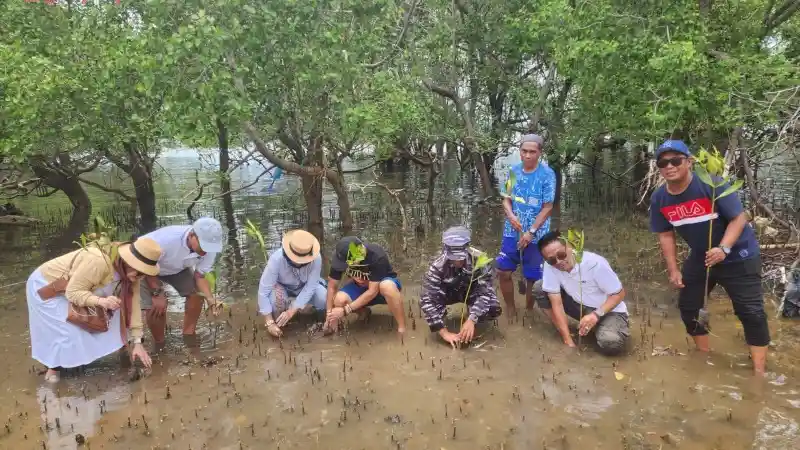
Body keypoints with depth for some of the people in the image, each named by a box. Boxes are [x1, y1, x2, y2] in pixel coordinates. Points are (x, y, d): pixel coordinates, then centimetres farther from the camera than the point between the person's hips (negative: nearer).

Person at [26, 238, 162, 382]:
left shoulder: (130, 273, -14)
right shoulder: (98, 262, -40)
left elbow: (133, 304, -12)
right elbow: (73, 292, -34)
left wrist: (137, 342, -16)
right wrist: (100, 301, -52)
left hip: (71, 288, 8)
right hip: (46, 286, -8)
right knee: (69, 331, -16)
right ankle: (53, 367, 7)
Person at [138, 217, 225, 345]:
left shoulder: (209, 249, -26)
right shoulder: (167, 239, -43)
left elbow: (200, 276, -15)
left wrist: (211, 300, -31)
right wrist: (157, 293, -26)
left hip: (177, 268, 5)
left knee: (197, 292, -7)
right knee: (155, 307, -18)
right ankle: (159, 346, 9)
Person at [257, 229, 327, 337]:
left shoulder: (316, 258, -34)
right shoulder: (277, 259, -36)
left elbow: (310, 287, -28)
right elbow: (263, 291, -33)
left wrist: (291, 312, -34)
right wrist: (269, 323, -34)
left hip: (305, 286, 2)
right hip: (282, 286, -2)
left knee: (324, 300, -25)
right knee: (277, 299, -36)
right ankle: (278, 320, -1)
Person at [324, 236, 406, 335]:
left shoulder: (377, 257, -34)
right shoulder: (341, 256, -22)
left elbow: (373, 291, -33)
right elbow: (332, 286, -12)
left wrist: (345, 310, -33)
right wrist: (329, 315, -17)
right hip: (360, 286, 4)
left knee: (387, 286, -40)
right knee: (339, 300, -27)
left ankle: (402, 327, -23)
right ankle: (363, 312, 5)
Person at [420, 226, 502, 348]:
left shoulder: (480, 260, -32)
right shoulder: (438, 266, -32)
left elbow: (485, 291, -32)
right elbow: (428, 300, -36)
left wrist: (471, 320, -46)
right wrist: (444, 332, -42)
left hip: (472, 292, 0)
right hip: (450, 292, 0)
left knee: (494, 310, -28)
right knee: (425, 300, -30)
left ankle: (471, 312, 6)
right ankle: (441, 312, 5)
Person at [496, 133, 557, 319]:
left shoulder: (547, 174, -12)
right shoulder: (514, 171, 1)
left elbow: (548, 207, -12)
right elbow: (507, 198, 6)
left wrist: (531, 232, -16)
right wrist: (510, 215, -16)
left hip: (536, 236, -4)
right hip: (512, 232, 4)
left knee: (532, 278, 7)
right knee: (503, 272, 5)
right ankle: (511, 310, 26)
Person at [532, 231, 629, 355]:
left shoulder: (595, 263, -29)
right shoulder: (550, 265, -20)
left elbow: (619, 293, -17)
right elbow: (556, 303, -19)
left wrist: (596, 315, -33)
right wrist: (569, 342, -23)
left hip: (608, 310, -3)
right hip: (580, 305, 4)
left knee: (610, 343, -35)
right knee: (539, 288, -15)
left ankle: (599, 328, 2)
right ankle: (562, 332, 0)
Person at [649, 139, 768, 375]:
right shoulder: (659, 198, -10)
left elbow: (739, 217, -24)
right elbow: (665, 234, 0)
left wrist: (723, 249, -38)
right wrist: (673, 270, -3)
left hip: (738, 256, -5)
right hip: (700, 258, 5)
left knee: (750, 311, -5)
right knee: (688, 306, 10)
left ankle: (759, 372, 6)